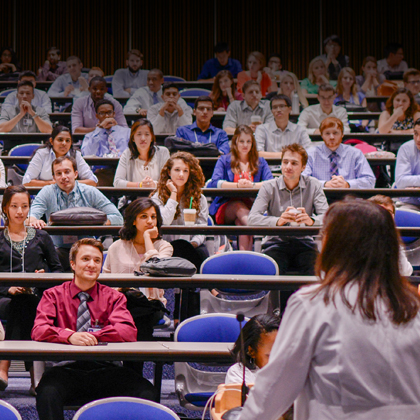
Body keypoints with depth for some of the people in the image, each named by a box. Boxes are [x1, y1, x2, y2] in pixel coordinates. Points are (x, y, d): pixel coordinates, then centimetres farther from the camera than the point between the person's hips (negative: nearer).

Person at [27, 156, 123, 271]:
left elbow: (117, 218, 0)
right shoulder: (47, 192, 6)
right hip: (58, 249, -1)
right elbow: (31, 215, -7)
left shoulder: (91, 192, 5)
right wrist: (33, 220, -33)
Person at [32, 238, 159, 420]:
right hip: (67, 369, -1)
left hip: (105, 370, 1)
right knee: (47, 393, -37)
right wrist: (70, 336, -23)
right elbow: (39, 330, -3)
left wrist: (91, 335, -16)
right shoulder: (53, 295, 14)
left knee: (148, 393, -28)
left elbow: (129, 332, -2)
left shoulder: (113, 297, 16)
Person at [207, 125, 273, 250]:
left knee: (240, 221, -35)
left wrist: (252, 185, -17)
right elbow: (215, 182, -4)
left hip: (252, 206, 1)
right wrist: (238, 185, -18)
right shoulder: (224, 161, 16)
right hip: (226, 206, -1)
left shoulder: (260, 162, 20)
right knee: (239, 207, -37)